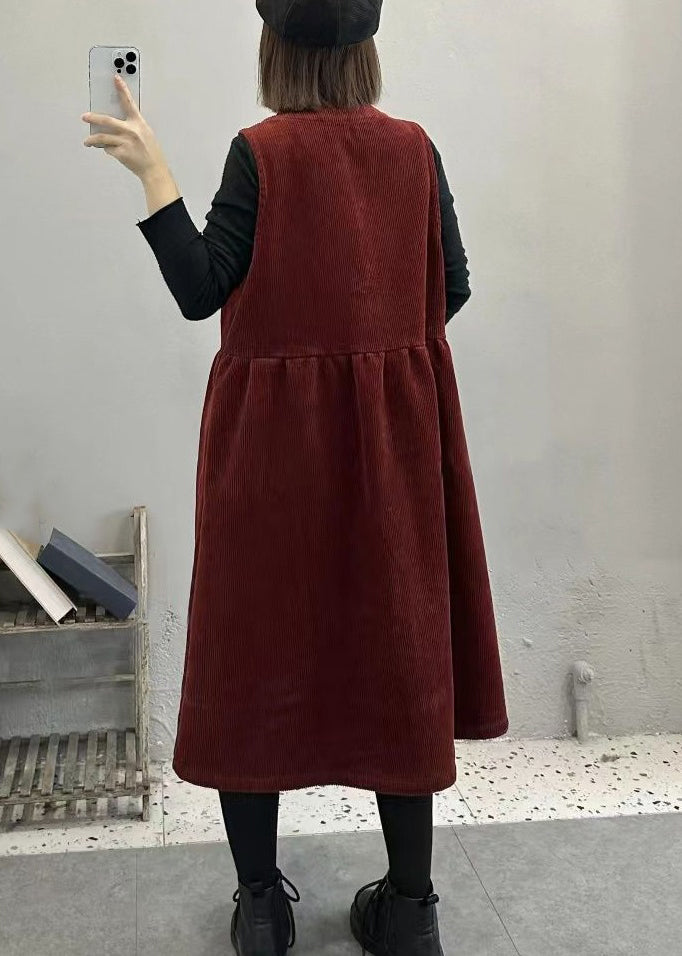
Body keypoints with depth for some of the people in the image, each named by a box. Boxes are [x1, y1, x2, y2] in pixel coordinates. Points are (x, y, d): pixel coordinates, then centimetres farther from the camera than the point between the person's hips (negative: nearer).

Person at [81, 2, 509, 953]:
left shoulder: (261, 151, -7)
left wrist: (153, 171, -8)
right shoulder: (414, 146, 2)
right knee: (400, 641, 10)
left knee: (257, 643, 9)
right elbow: (450, 289, 5)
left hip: (274, 429, -3)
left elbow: (200, 290, -12)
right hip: (396, 427, 3)